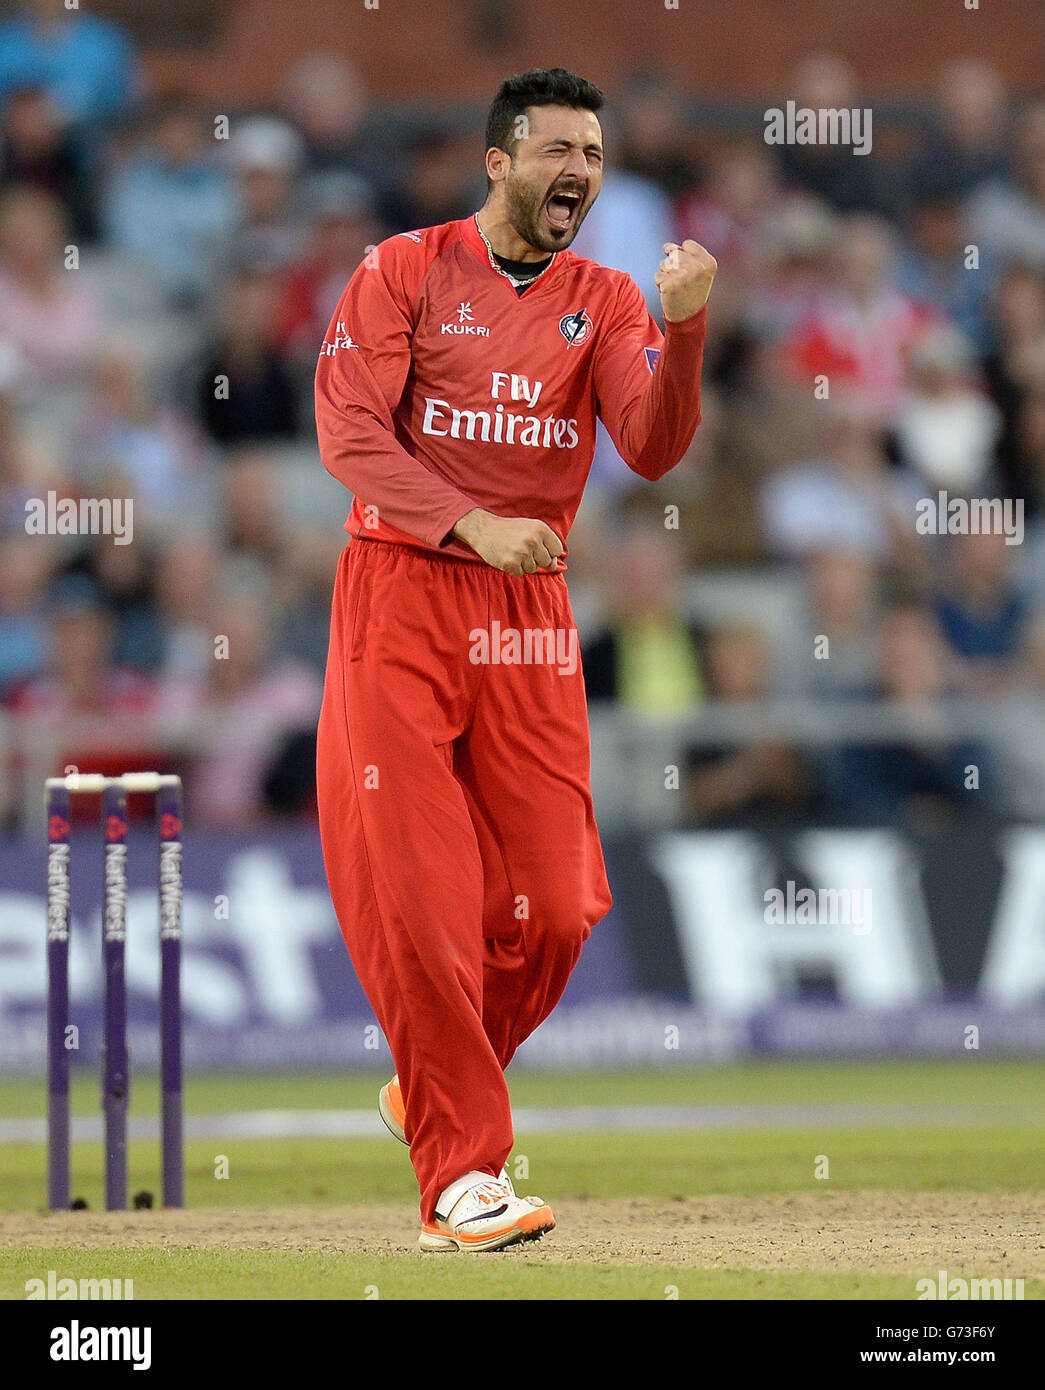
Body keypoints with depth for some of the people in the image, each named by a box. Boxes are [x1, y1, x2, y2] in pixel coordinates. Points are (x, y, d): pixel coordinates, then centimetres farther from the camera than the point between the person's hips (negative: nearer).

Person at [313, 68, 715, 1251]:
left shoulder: (605, 303, 9)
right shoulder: (404, 273, 0)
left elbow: (653, 450, -6)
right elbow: (349, 433, -10)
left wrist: (684, 330, -23)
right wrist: (473, 522, -21)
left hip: (528, 617, 4)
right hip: (399, 591, -4)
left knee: (551, 906, 0)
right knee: (416, 899, -9)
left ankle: (437, 1089, 25)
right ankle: (461, 1175, -7)